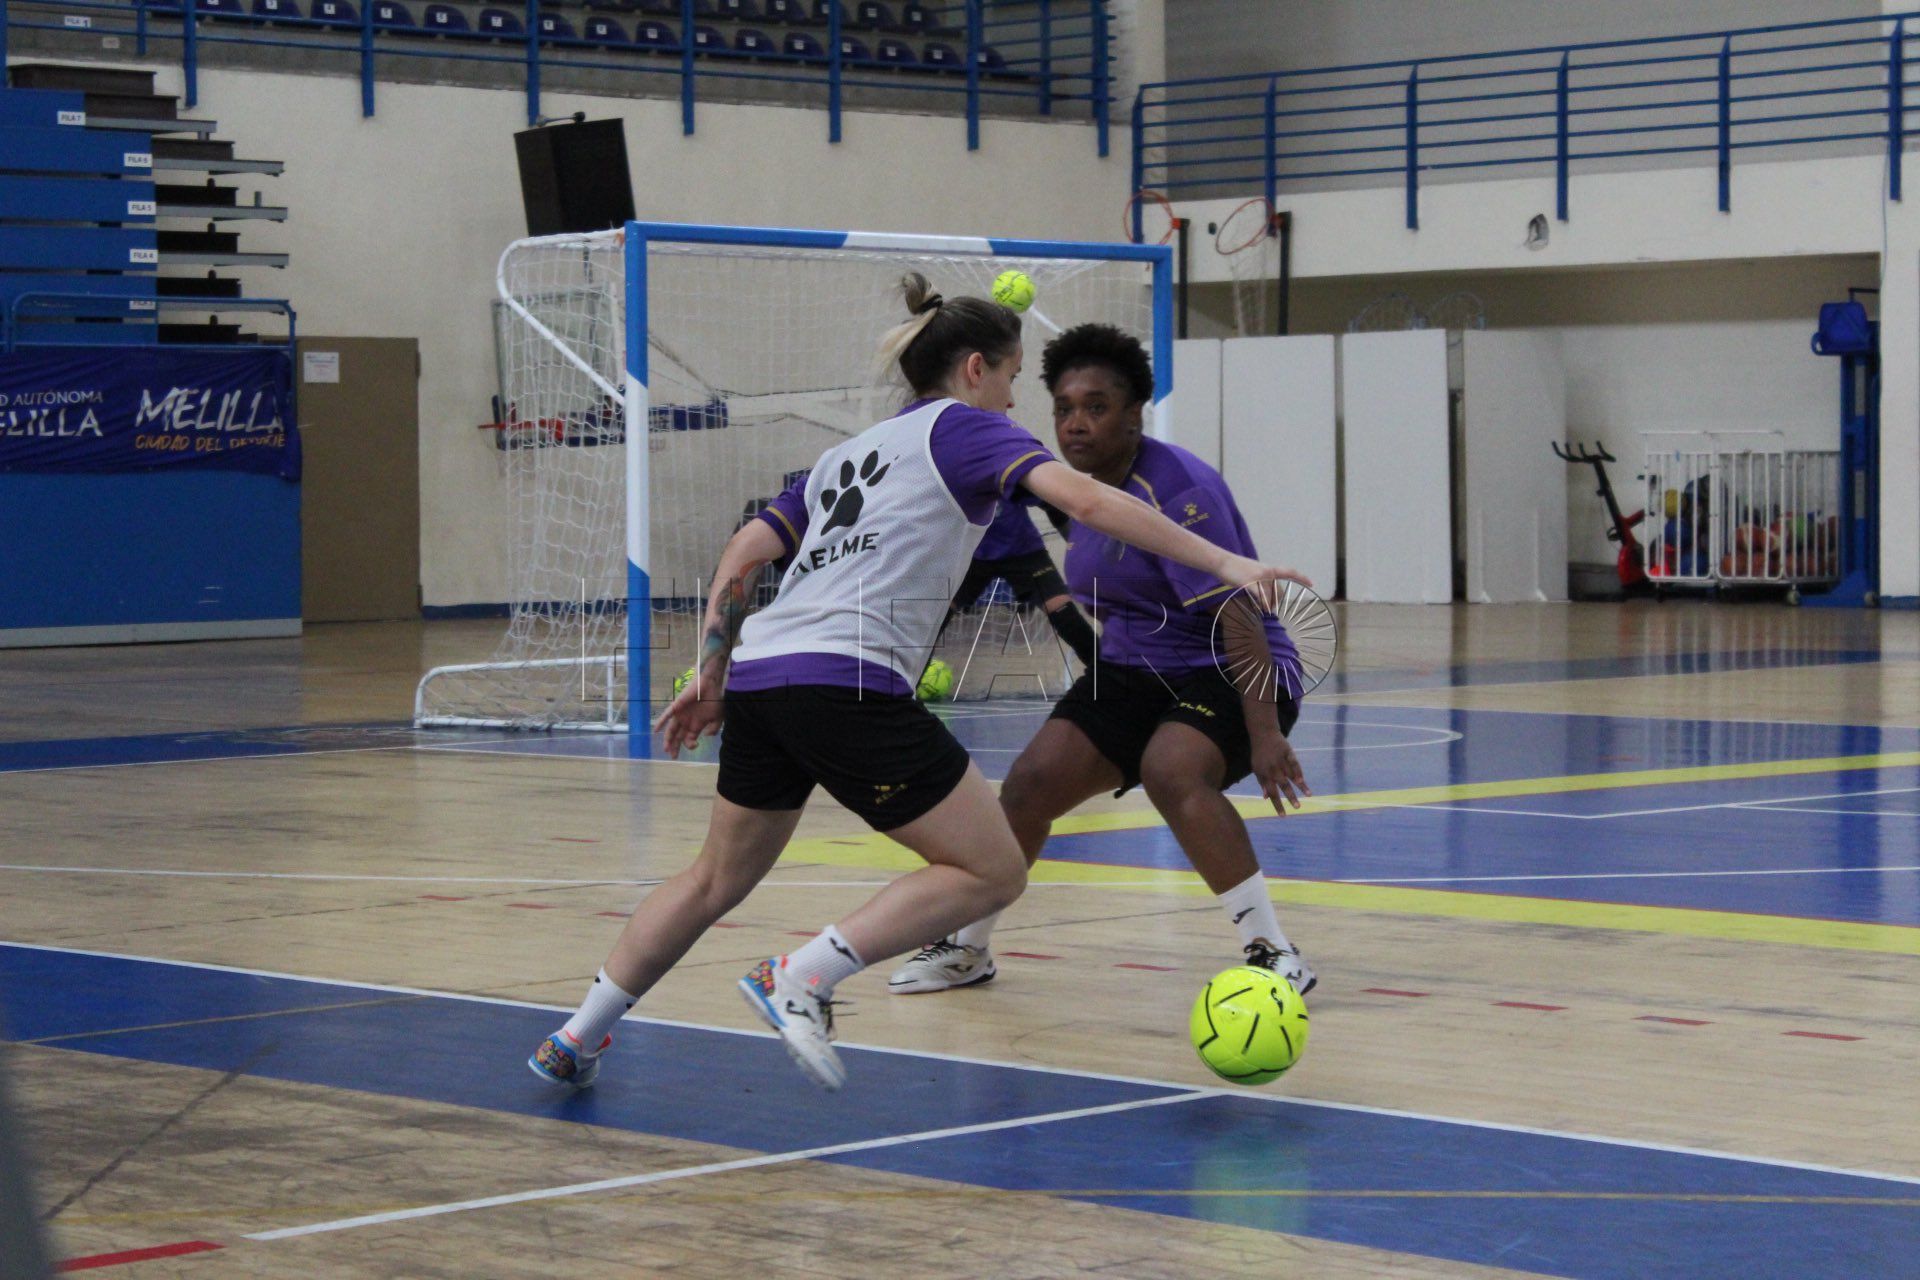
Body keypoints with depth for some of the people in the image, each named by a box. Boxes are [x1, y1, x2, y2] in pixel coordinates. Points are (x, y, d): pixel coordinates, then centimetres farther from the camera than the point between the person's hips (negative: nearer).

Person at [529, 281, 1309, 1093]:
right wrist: (1221, 562, -11)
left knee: (717, 879, 26)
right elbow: (1081, 499, -9)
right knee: (992, 872, -1)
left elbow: (745, 551, 22)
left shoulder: (848, 453, 27)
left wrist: (711, 677, 27)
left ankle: (576, 1040, 28)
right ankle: (800, 979, -11)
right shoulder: (965, 428, 7)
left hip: (758, 673, 8)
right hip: (848, 683, -8)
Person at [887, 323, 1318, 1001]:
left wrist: (1264, 731, -35)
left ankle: (1273, 954, -28)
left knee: (1172, 771, -35)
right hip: (1133, 672, 8)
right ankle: (967, 949, 14)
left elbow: (1235, 613, -29)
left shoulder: (1178, 490, -23)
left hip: (1228, 673, -8)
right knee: (1032, 779, -5)